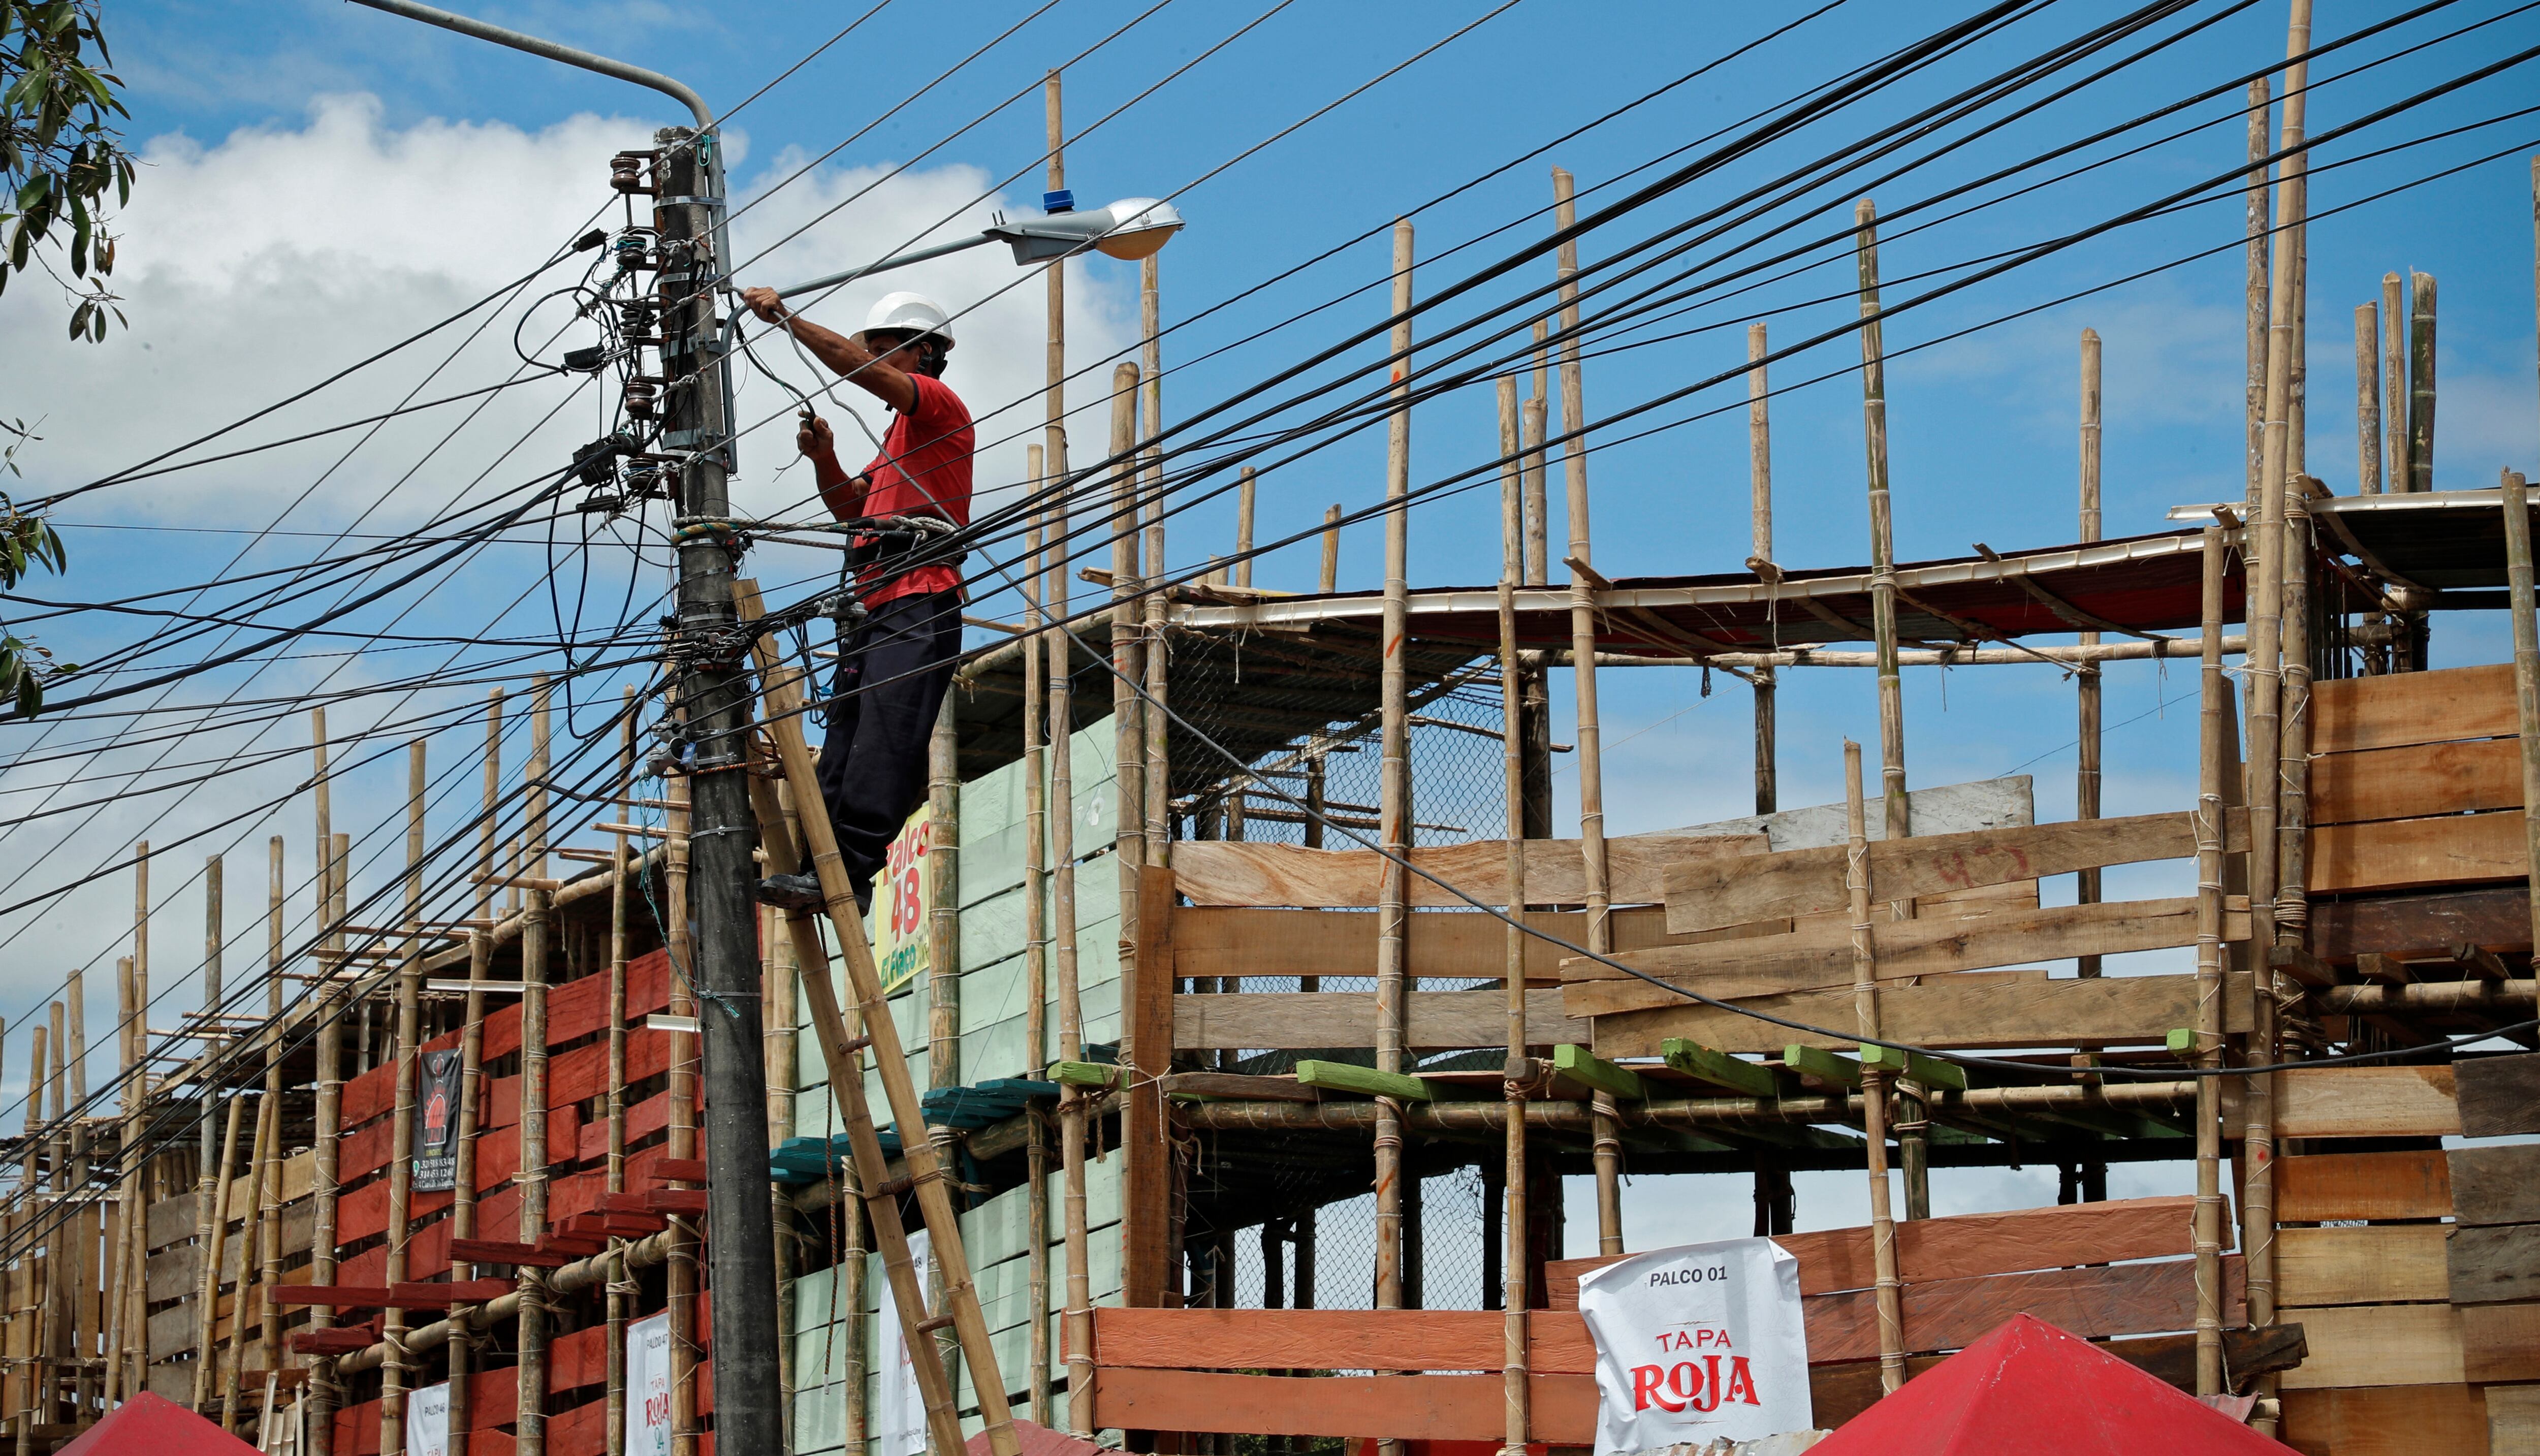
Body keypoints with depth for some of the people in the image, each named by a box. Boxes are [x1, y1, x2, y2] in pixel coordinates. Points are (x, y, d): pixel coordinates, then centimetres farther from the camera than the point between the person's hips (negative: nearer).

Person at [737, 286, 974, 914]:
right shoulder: (901, 430, 30)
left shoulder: (940, 405, 0)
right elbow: (852, 507, 27)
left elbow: (857, 367, -14)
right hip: (875, 611, 10)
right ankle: (824, 869, -6)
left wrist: (785, 316, -9)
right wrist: (824, 459, 8)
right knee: (844, 747, 0)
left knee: (881, 748, -17)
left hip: (919, 608, -10)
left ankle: (849, 873, -25)